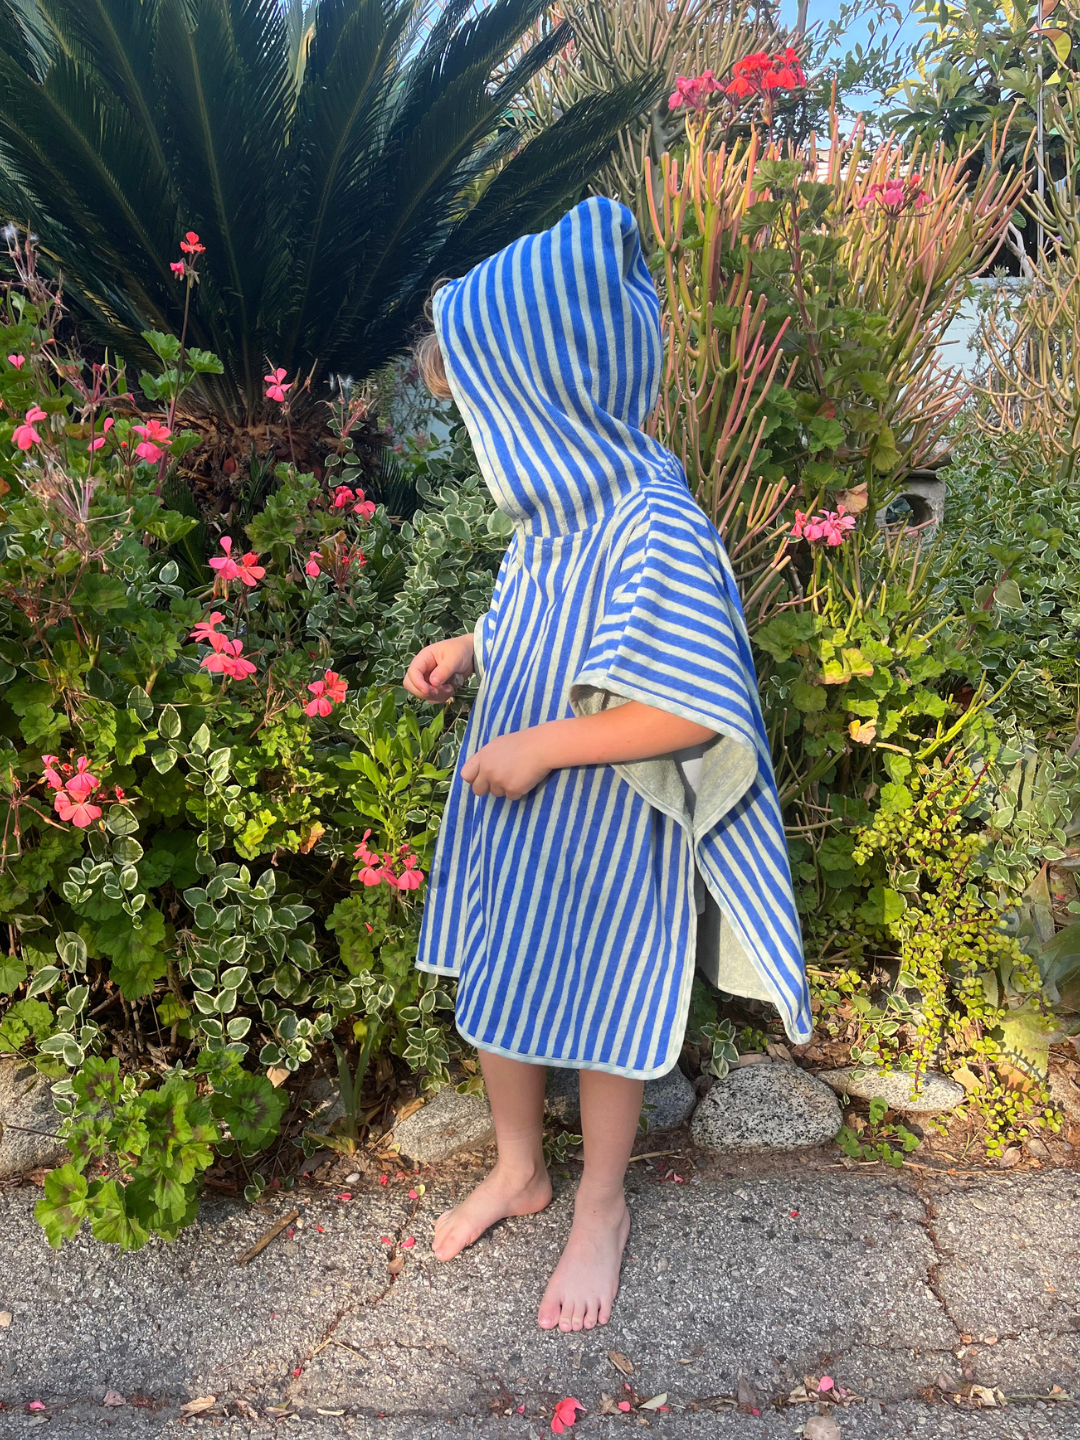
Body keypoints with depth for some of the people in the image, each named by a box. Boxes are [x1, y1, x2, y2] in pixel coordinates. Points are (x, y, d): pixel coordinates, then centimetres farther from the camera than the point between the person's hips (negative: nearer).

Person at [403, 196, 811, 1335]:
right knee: (491, 997, 20)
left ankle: (600, 1207, 40)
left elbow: (695, 710, -27)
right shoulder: (558, 506, 0)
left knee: (595, 1017, 13)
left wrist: (539, 747, -23)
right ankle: (518, 1171, 46)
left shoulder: (654, 527, -26)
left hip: (599, 840, -8)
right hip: (510, 816, 8)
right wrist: (469, 651, 3)